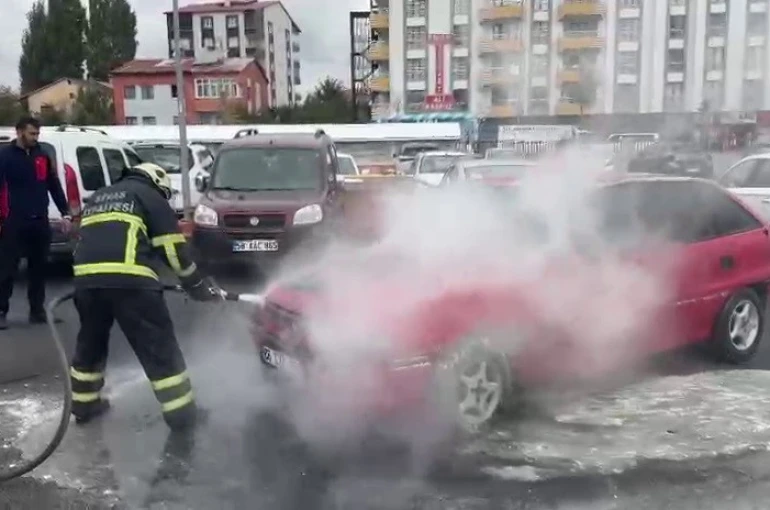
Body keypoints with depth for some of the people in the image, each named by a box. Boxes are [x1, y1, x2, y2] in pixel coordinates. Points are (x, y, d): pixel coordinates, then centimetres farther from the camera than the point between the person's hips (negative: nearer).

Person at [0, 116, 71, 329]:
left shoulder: (42, 156, 10)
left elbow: (55, 186, 13)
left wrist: (65, 213, 8)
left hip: (39, 222, 4)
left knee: (39, 267, 10)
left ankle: (37, 309, 19)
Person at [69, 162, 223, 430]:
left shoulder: (97, 197, 31)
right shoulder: (150, 197, 12)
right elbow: (173, 249, 6)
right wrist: (200, 286, 15)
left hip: (86, 278, 6)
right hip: (129, 280, -6)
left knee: (90, 342, 25)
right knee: (159, 347, 2)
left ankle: (84, 405, 38)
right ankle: (181, 413, 7)